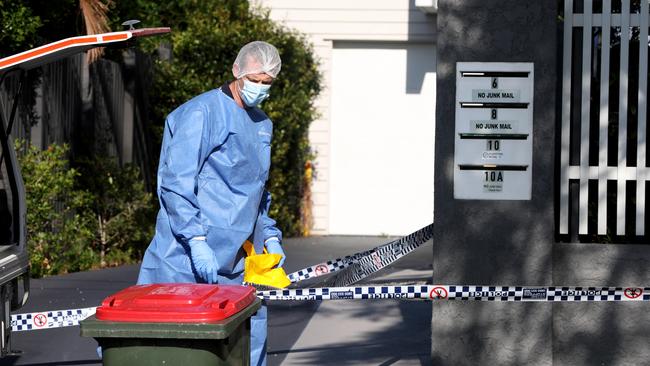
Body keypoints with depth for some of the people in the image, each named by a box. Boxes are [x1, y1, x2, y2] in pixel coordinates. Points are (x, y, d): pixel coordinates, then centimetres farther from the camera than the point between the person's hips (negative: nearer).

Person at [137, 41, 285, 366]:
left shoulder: (262, 125, 18)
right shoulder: (202, 113, -9)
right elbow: (175, 183, -16)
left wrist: (269, 234, 18)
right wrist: (196, 240, -23)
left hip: (237, 264, 8)